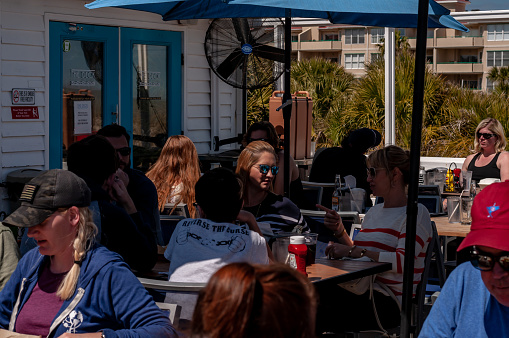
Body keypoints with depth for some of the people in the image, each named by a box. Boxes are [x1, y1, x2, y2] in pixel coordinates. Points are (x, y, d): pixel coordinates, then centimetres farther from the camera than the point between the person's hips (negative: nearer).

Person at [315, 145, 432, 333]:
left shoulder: (416, 213, -2)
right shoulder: (374, 212, 23)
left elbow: (402, 261, -18)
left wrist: (353, 251, -19)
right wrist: (340, 232, 10)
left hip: (388, 301, -7)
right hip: (361, 290, 7)